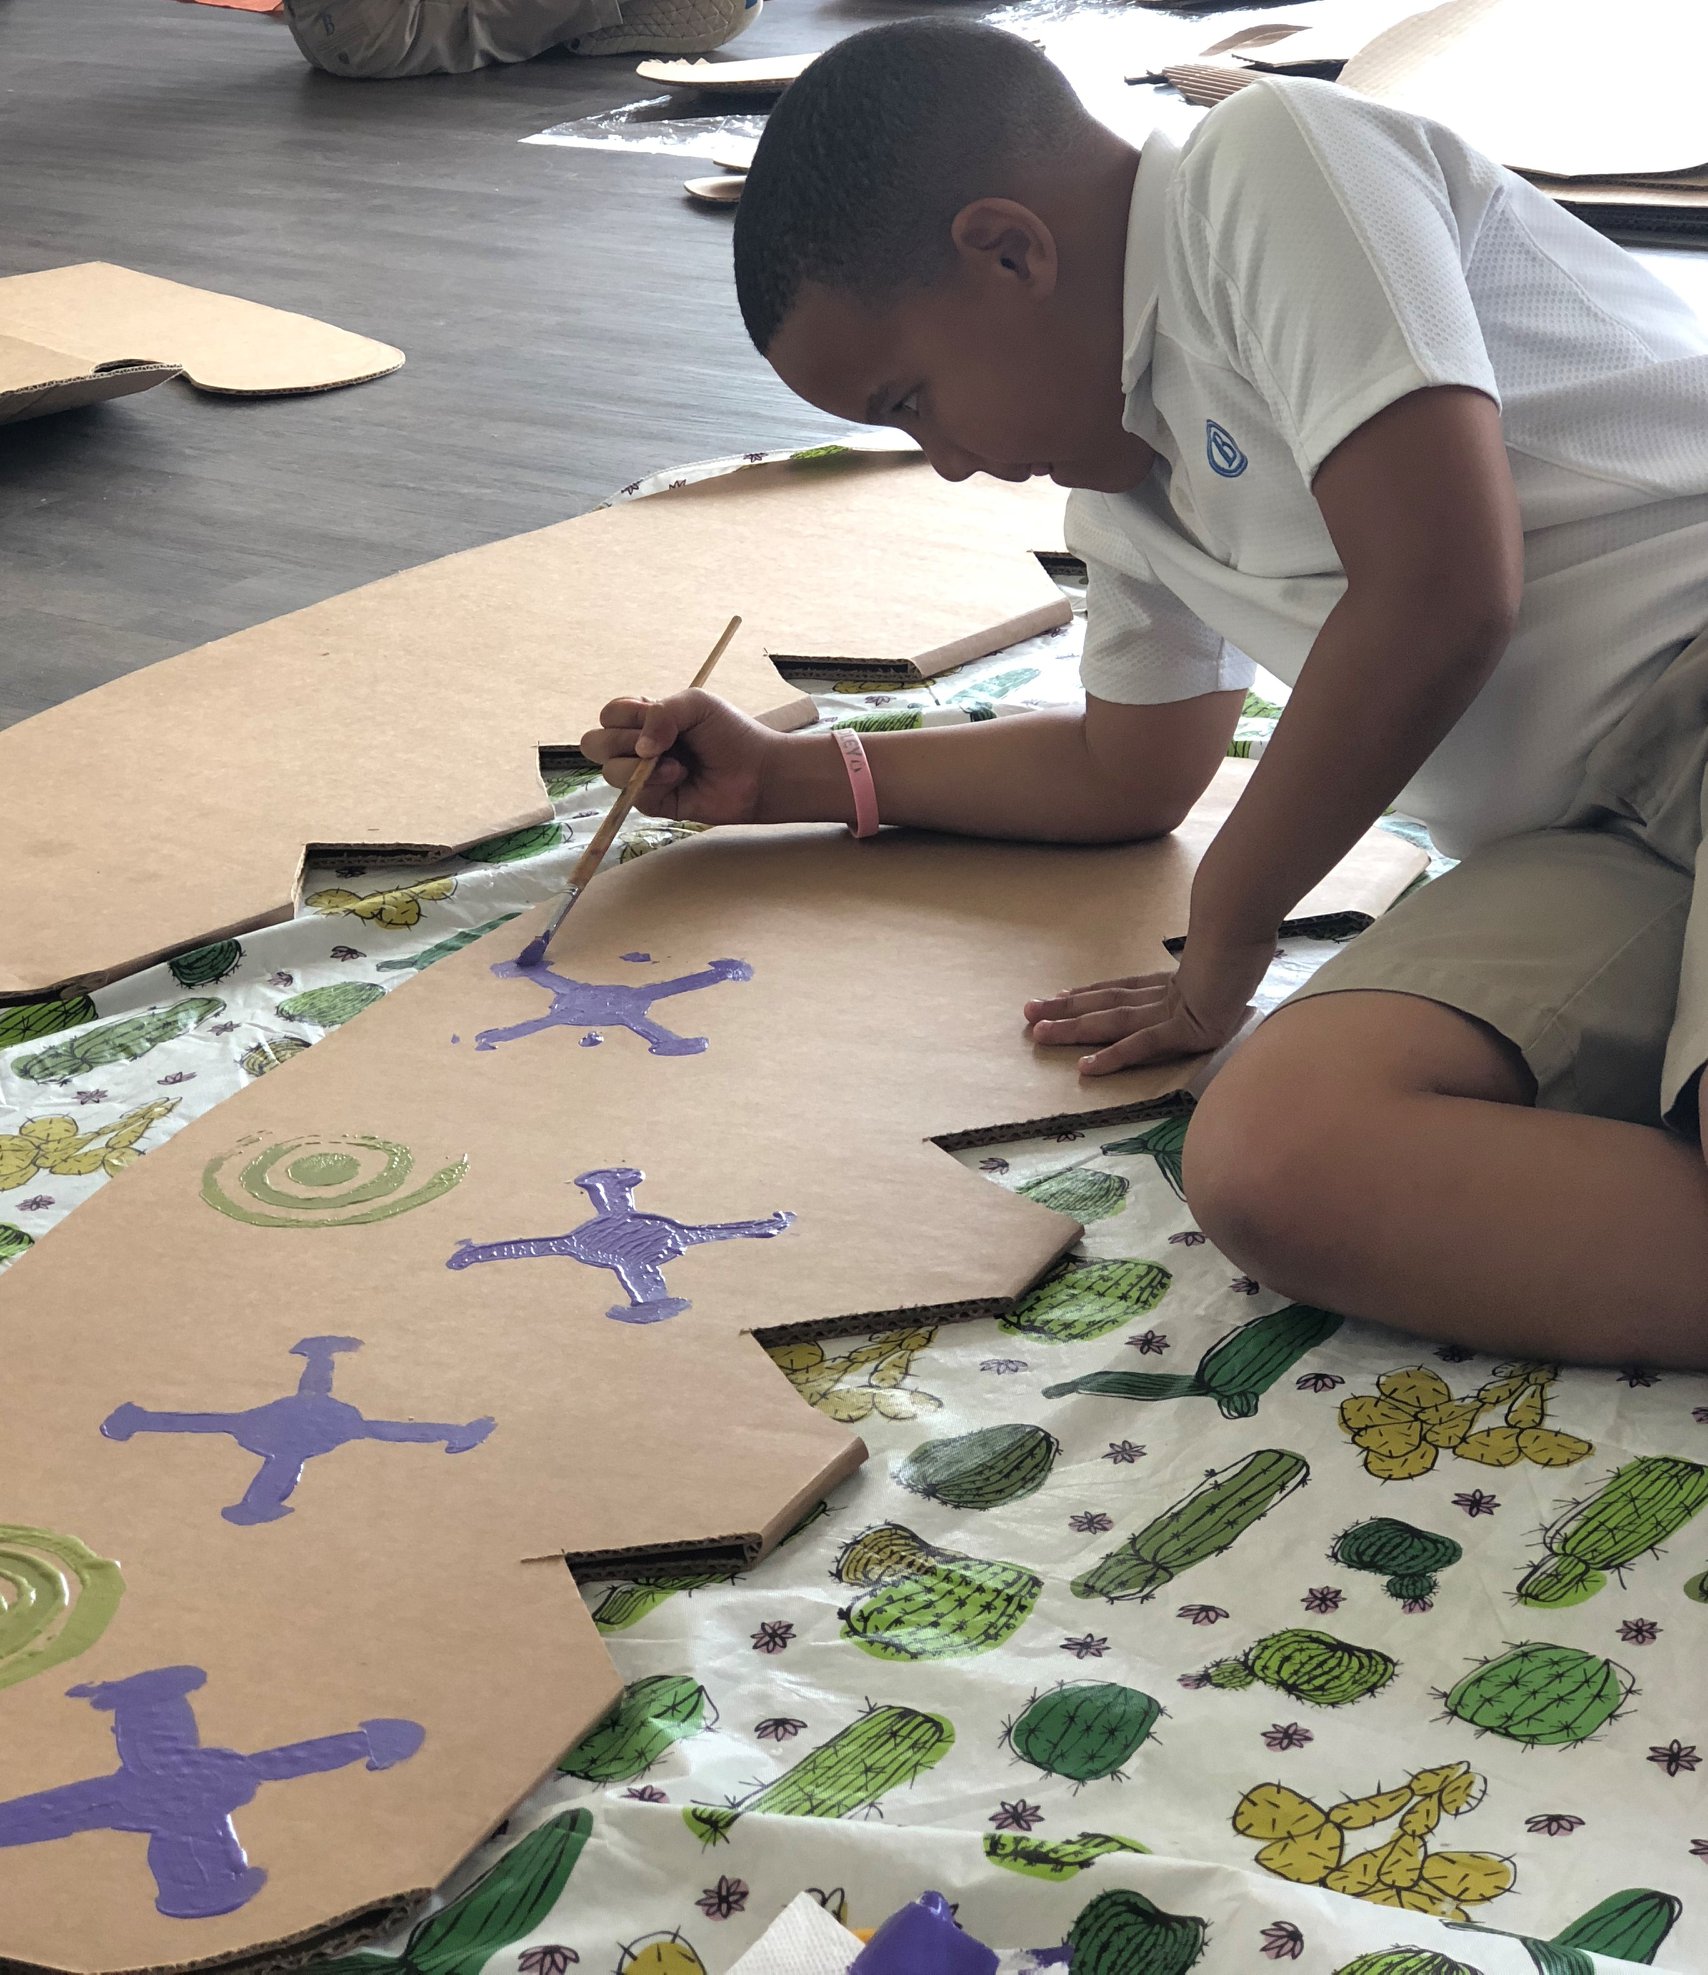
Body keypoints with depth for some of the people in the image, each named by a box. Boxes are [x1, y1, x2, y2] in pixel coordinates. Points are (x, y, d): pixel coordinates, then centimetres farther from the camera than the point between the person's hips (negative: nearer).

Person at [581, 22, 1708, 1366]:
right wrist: (784, 779, 40)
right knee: (1272, 1161, -25)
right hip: (1589, 839, 9)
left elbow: (1441, 594, -14)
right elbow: (1132, 774, 39)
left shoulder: (1276, 165, -5)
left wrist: (1219, 954, 1)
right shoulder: (1124, 480, 23)